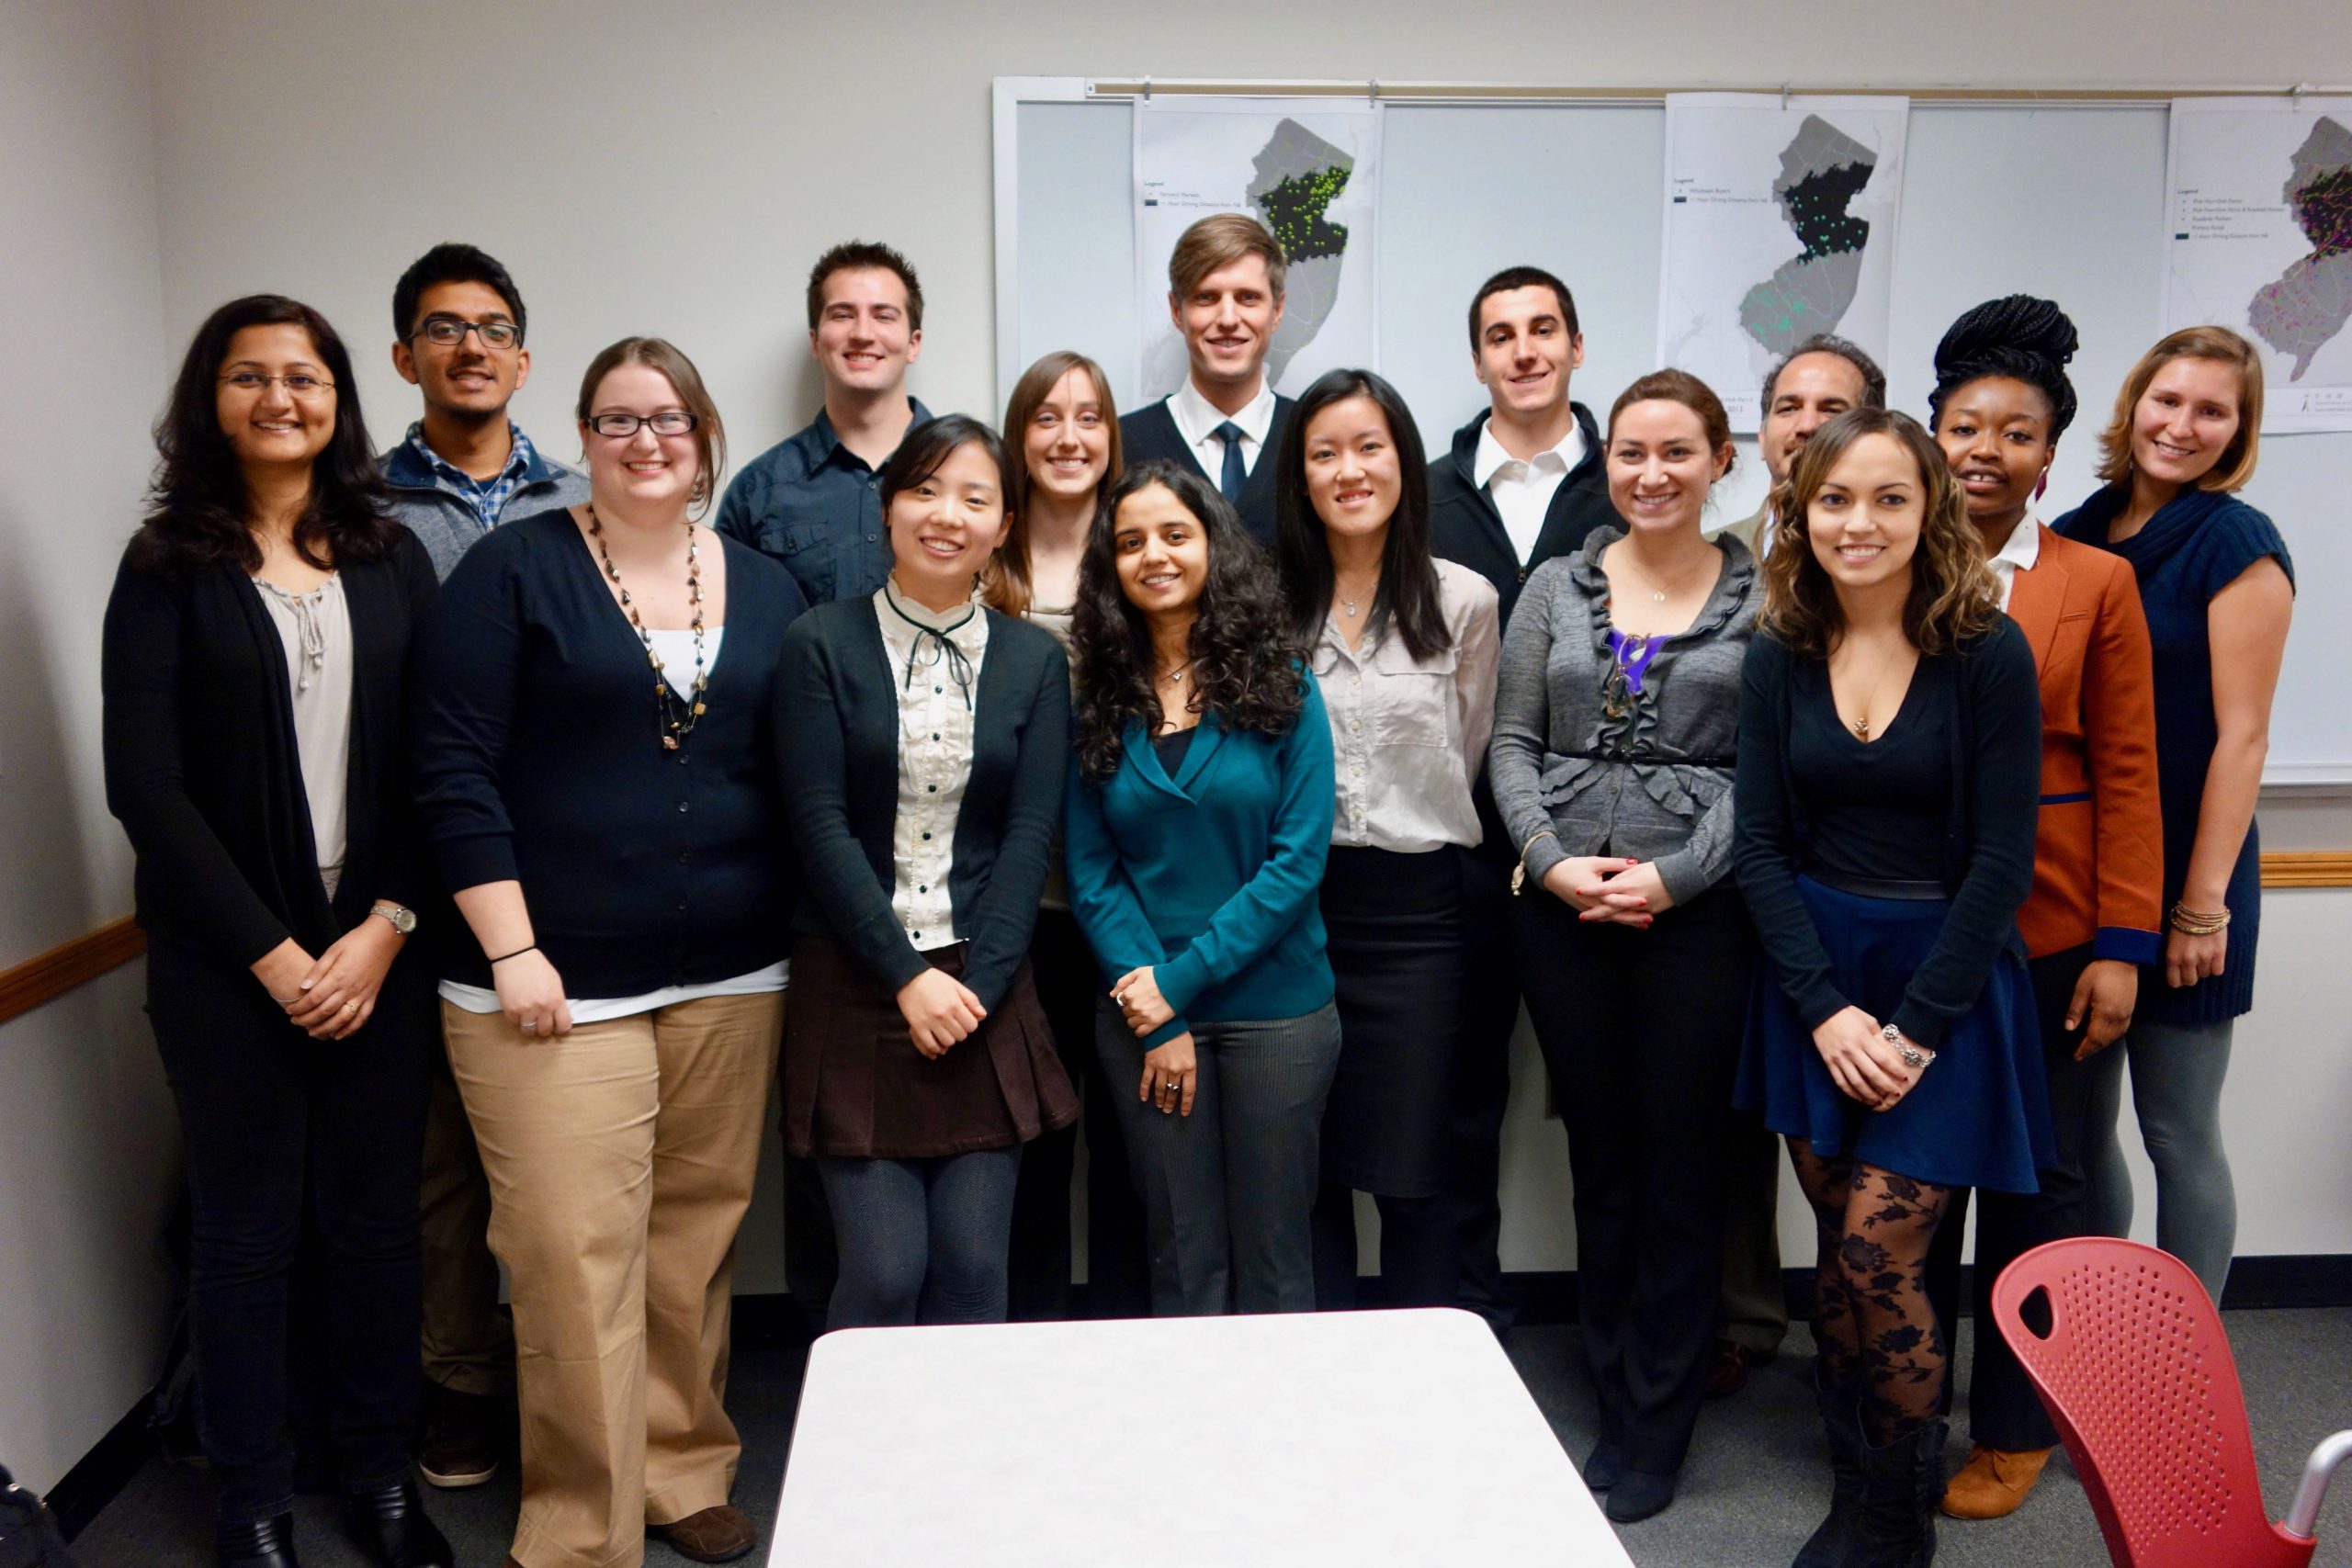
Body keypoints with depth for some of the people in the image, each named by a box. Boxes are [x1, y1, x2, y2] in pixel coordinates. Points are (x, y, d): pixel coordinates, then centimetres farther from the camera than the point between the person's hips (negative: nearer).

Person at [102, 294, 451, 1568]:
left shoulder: (390, 559, 6)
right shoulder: (169, 566, 0)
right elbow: (145, 785, -6)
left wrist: (385, 929, -9)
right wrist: (271, 953, -10)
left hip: (377, 946, 2)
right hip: (228, 959, -2)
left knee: (378, 1217, 8)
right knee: (247, 1231, 8)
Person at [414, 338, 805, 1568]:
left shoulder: (765, 590, 10)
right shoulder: (515, 567, -2)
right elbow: (454, 768, -7)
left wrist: (795, 933, 6)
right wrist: (512, 949, -12)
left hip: (731, 981, 4)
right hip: (555, 983, -3)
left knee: (697, 1245, 11)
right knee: (575, 1262, -3)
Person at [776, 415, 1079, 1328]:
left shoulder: (1034, 660, 7)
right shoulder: (822, 644, 0)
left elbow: (1030, 833, 1)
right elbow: (819, 827, -6)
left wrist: (975, 985, -9)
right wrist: (908, 979, -11)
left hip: (985, 990, 2)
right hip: (855, 987, -2)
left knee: (973, 1270, 5)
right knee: (883, 1271, -2)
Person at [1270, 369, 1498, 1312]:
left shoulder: (1462, 601, 0)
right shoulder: (1267, 603, 2)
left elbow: (1465, 761, 9)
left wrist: (1415, 835, 8)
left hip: (1414, 908, -1)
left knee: (1409, 1174, 3)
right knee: (1307, 1170, 10)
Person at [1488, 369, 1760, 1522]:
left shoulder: (1762, 601, 1)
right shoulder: (1556, 588, 8)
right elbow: (1512, 743, 5)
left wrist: (1674, 876, -14)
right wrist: (1552, 860, -9)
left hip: (1698, 908, -2)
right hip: (1562, 907, 3)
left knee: (1681, 1164, 5)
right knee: (1597, 1155, 12)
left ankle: (1656, 1428, 20)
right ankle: (1613, 1395, 27)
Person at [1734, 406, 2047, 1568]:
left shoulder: (1988, 655, -8)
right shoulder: (1779, 658, 1)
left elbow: (2000, 861, -10)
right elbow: (1759, 843, 0)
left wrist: (1915, 1026, -13)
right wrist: (1825, 1008, -9)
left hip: (1945, 982, -3)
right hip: (1814, 977, 3)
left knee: (1874, 1256, -6)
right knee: (1842, 1256, 9)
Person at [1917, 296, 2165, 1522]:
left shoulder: (2097, 583, 0)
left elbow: (2125, 774, -1)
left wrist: (2123, 948, -6)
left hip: (2046, 927, -1)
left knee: (2035, 1174, 9)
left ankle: (2015, 1427, 25)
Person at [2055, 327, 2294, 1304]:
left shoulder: (2236, 544, -8)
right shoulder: (2077, 534, 8)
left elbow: (2241, 734, -12)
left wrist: (2203, 903, -15)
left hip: (2181, 874, -5)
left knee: (2177, 1131, 4)